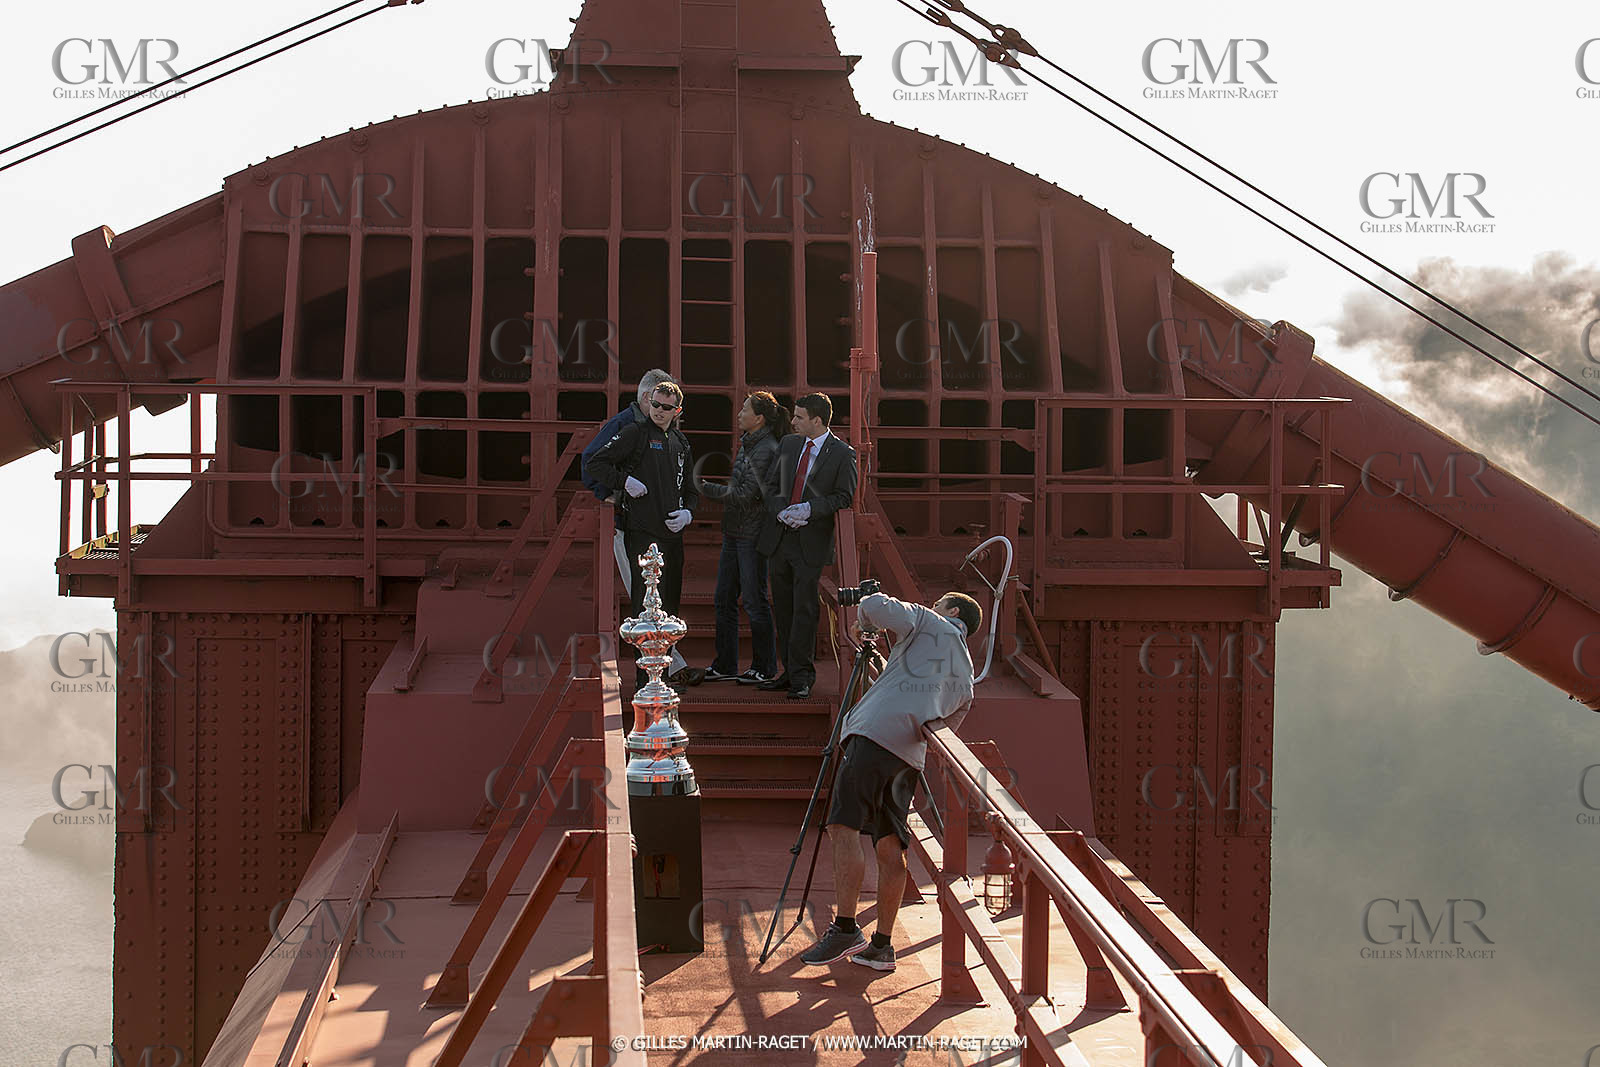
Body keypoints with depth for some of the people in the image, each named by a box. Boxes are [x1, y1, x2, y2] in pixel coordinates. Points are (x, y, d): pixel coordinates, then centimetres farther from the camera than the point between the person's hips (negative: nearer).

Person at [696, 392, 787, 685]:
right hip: (734, 531, 9)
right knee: (724, 598, 10)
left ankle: (765, 667, 8)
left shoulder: (766, 450, -16)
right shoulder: (747, 443, 13)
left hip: (753, 534, -9)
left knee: (754, 600, -2)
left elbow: (746, 493, -20)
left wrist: (705, 488, -16)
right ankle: (725, 665, 17)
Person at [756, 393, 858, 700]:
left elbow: (843, 496, -6)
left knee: (803, 609, -6)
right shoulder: (788, 444, 11)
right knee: (783, 608, 9)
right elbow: (772, 484, 13)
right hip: (780, 537, 6)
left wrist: (809, 509, -17)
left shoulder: (842, 454, -5)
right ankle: (790, 672, 18)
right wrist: (781, 511, -7)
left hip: (812, 541, -6)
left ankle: (801, 677, 1)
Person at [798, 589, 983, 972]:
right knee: (890, 846, 7)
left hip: (877, 732, -8)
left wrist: (861, 622, 20)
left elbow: (878, 607, -3)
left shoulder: (931, 624, 13)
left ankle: (845, 929, -24)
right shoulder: (965, 680, 30)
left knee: (844, 826, -14)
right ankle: (882, 945, 5)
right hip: (911, 755, 8)